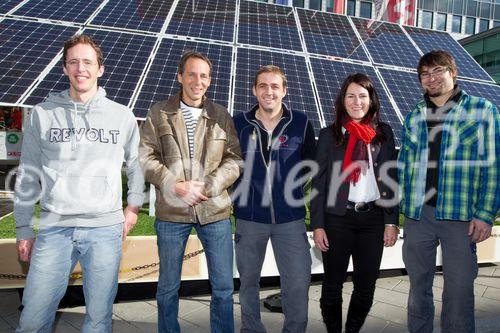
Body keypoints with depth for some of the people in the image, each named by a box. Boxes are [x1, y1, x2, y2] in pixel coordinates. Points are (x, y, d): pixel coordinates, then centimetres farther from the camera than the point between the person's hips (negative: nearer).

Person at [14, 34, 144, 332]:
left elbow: (137, 163, 16)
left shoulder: (122, 115, 6)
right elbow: (28, 176, 9)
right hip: (54, 228, 1)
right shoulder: (42, 114, 6)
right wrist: (24, 229, 8)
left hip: (107, 228, 0)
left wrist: (134, 206, 8)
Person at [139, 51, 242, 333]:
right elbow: (146, 157, 0)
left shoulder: (222, 116, 7)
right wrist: (175, 186, -13)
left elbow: (235, 159, 2)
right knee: (168, 287, 13)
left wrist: (208, 187, -11)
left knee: (223, 286, 9)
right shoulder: (159, 113, 5)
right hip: (171, 212, 0)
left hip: (215, 210, 1)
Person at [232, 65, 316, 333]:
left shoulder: (301, 123, -1)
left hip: (291, 218, 0)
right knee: (248, 280, 14)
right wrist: (233, 203, 4)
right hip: (249, 218, 1)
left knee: (298, 282, 1)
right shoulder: (238, 124, 0)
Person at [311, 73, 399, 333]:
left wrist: (392, 221, 1)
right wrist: (317, 225, -5)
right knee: (333, 284, 8)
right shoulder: (329, 135, 0)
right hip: (337, 219, -2)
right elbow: (319, 183, -1)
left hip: (373, 218, 2)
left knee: (366, 285, 10)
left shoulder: (384, 133, 6)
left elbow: (390, 179, 6)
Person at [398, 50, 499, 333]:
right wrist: (403, 204, 5)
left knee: (459, 290, 5)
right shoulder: (414, 117, 11)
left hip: (460, 216, -3)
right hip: (418, 214, 3)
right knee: (418, 285, 14)